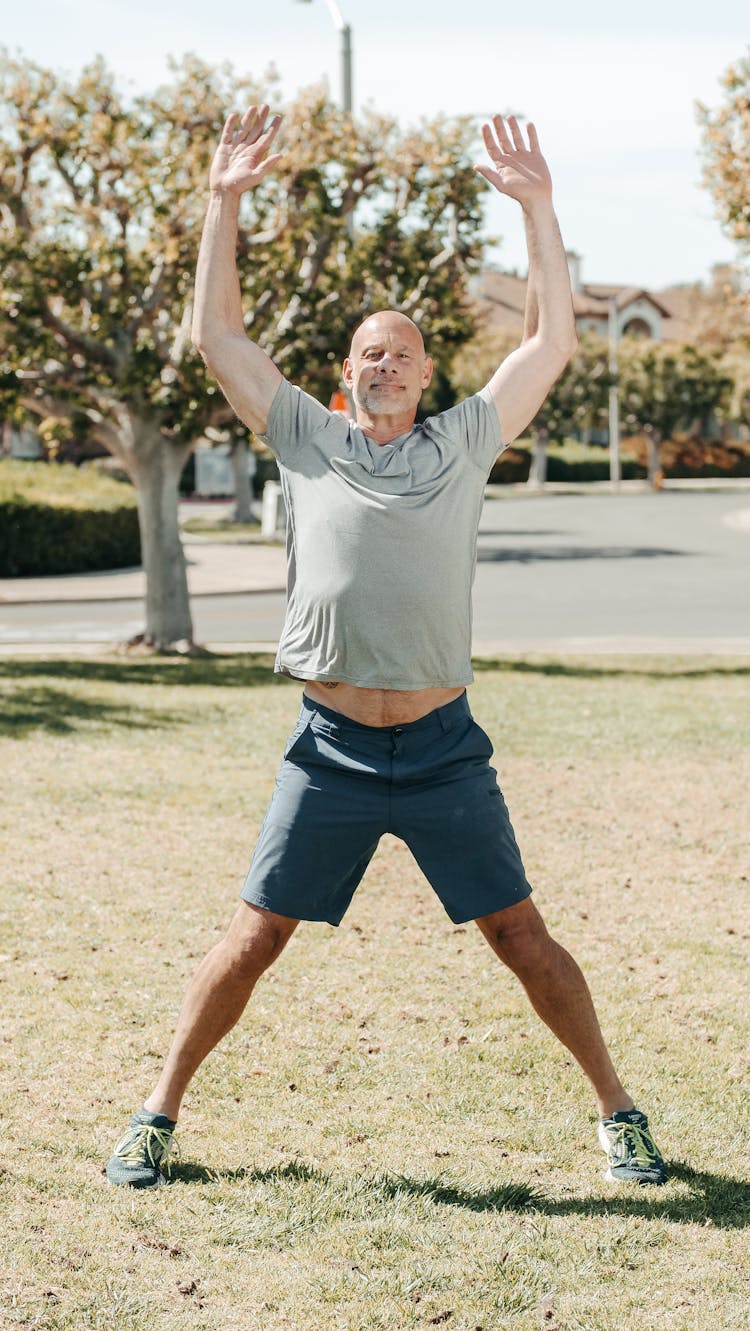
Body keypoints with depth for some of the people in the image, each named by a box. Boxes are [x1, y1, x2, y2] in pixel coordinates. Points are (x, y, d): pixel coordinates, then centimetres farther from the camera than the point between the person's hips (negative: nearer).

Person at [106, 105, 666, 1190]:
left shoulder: (465, 443, 7)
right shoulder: (308, 439, 7)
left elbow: (552, 341, 4)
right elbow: (219, 337, 6)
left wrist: (537, 208, -1)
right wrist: (226, 201, 1)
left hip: (444, 750, 0)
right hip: (331, 747, 0)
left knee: (522, 937, 5)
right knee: (253, 938, 3)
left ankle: (618, 1110, 18)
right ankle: (159, 1114, 16)